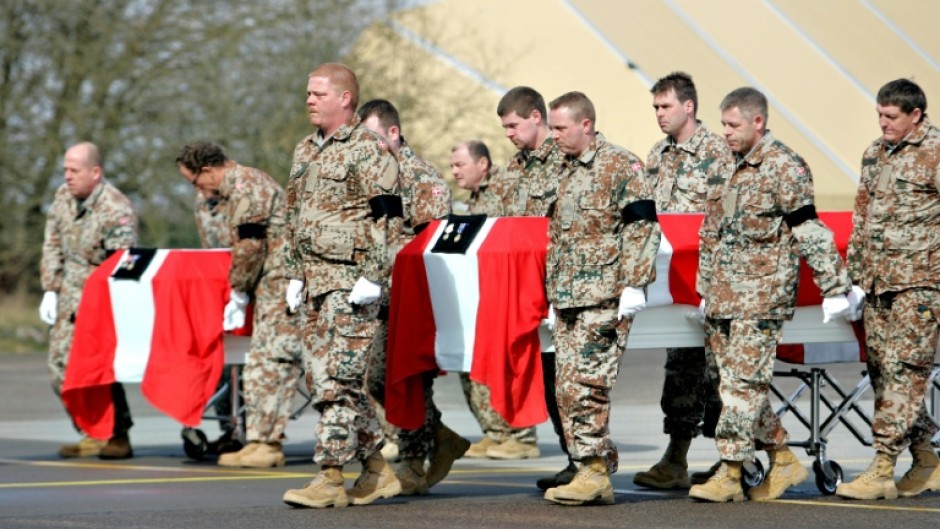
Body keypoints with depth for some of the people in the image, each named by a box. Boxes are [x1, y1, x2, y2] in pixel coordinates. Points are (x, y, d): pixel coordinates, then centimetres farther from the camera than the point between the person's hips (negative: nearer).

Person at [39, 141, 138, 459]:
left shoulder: (117, 210, -20)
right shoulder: (63, 197, 4)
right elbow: (52, 246, 12)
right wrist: (51, 290, 6)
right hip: (71, 296, 8)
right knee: (61, 365, 5)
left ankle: (118, 437, -6)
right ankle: (94, 434, 15)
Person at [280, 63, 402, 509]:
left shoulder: (369, 150, -8)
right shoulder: (305, 151, 17)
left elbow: (386, 217, -13)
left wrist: (372, 277, -18)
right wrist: (294, 275, 18)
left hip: (351, 280, -9)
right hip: (314, 279, 9)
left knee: (338, 379, -12)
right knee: (322, 377, 9)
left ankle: (331, 477, -11)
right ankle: (378, 472, 18)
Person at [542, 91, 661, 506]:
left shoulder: (621, 166, -5)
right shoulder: (565, 172, 20)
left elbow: (642, 226, -11)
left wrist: (633, 284, -17)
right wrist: (552, 292, 24)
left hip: (604, 296, -8)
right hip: (567, 298, 8)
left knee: (587, 382, -14)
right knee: (566, 388, 4)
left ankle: (594, 471, -10)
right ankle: (595, 475, 9)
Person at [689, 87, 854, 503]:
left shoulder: (784, 168, -9)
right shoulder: (729, 166, 16)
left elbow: (810, 232, -12)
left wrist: (835, 287, -14)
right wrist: (705, 289, 25)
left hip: (761, 294, -9)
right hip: (723, 294, 9)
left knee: (743, 382, -9)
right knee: (724, 379, 9)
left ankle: (730, 475, -8)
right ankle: (784, 461, 19)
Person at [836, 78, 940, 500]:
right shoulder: (875, 153, 16)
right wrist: (856, 274, 19)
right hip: (878, 282, 8)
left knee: (903, 370, -11)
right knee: (881, 370, 8)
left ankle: (882, 470, -14)